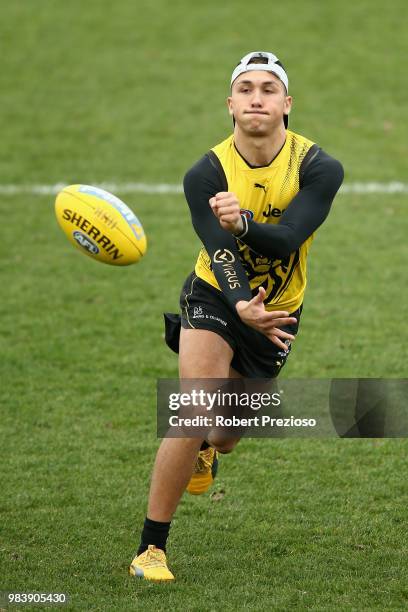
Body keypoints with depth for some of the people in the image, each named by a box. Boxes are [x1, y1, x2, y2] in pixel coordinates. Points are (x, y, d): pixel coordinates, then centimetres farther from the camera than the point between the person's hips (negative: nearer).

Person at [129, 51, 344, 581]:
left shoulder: (318, 168, -19)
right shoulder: (206, 173, -20)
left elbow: (285, 239, -32)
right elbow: (220, 253, -30)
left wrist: (244, 222, -54)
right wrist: (243, 307, -49)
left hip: (277, 311, 2)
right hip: (216, 298, -2)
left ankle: (208, 453, 59)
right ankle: (151, 547, -14)